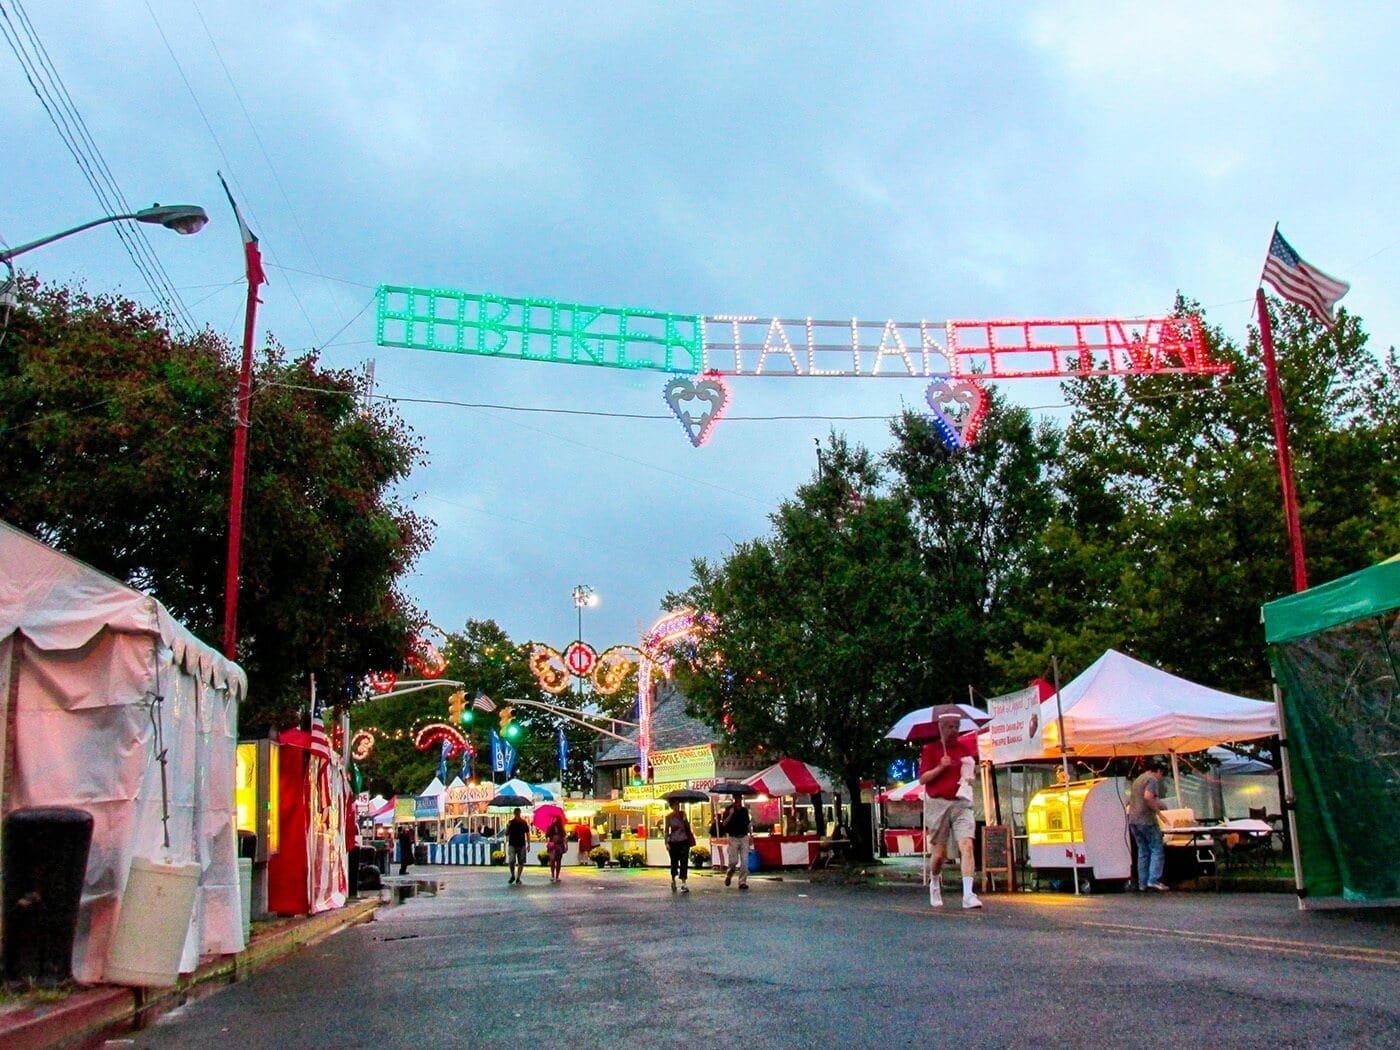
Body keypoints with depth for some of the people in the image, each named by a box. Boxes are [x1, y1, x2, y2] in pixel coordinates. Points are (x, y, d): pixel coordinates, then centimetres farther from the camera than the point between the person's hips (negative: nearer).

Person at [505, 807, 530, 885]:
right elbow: (506, 834, 0)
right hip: (512, 845, -1)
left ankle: (518, 878, 12)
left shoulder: (524, 822, 3)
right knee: (511, 861, -11)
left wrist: (528, 844, 4)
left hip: (521, 845, 1)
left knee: (521, 862, 2)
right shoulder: (510, 822, 1)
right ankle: (512, 876, 13)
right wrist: (507, 828, -20)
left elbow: (527, 834, 9)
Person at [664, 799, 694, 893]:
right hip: (673, 842, -1)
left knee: (684, 862, -7)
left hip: (684, 841, 1)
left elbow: (688, 827, 4)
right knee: (674, 862, 7)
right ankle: (673, 880, 33)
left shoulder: (683, 814, 4)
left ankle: (683, 884, -6)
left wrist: (685, 820, -16)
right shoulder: (669, 817, -1)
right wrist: (666, 843, -7)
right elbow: (666, 830, 1)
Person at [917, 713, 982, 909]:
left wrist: (971, 775, 4)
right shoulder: (930, 749, 2)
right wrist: (941, 767, -16)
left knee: (966, 846, -17)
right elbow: (923, 778, -4)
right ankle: (935, 882, 37)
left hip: (962, 804, 2)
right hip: (938, 804, -2)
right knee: (940, 853, 5)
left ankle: (968, 895, -21)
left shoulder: (965, 747, 11)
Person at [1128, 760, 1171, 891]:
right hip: (1146, 820, -8)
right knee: (1157, 850, -4)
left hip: (1133, 820, 8)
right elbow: (1148, 797, -22)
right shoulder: (1152, 779, -5)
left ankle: (1142, 883, 9)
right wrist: (1158, 809, -9)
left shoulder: (1137, 780, 23)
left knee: (1143, 851, 11)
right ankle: (1153, 880, -14)